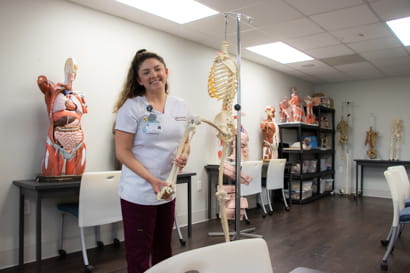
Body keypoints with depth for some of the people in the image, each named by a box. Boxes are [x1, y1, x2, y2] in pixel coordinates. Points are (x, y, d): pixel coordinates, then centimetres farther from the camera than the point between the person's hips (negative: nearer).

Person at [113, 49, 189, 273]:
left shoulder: (180, 107, 6)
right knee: (138, 254, 4)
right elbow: (122, 152, -12)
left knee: (163, 250, 18)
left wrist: (183, 158, -8)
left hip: (168, 190, 5)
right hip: (138, 192, -5)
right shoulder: (131, 107, -10)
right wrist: (152, 180, -22)